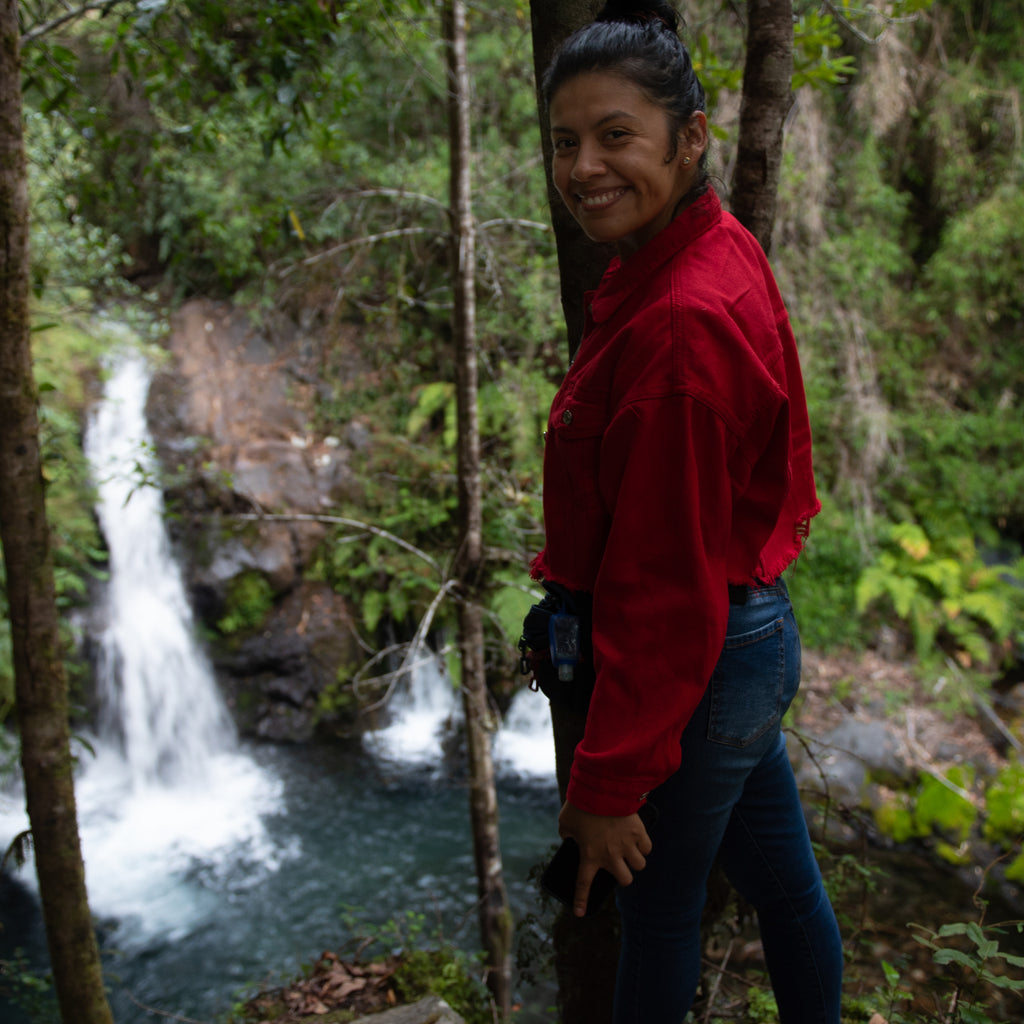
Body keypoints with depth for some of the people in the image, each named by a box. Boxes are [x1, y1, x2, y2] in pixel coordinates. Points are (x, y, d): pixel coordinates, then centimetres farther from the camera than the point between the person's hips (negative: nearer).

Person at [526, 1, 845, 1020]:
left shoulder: (678, 326, -28)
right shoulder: (719, 250, 2)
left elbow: (664, 585, -25)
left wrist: (606, 781, -17)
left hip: (697, 666, -9)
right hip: (753, 631, 9)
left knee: (657, 904, 16)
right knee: (782, 878, 25)